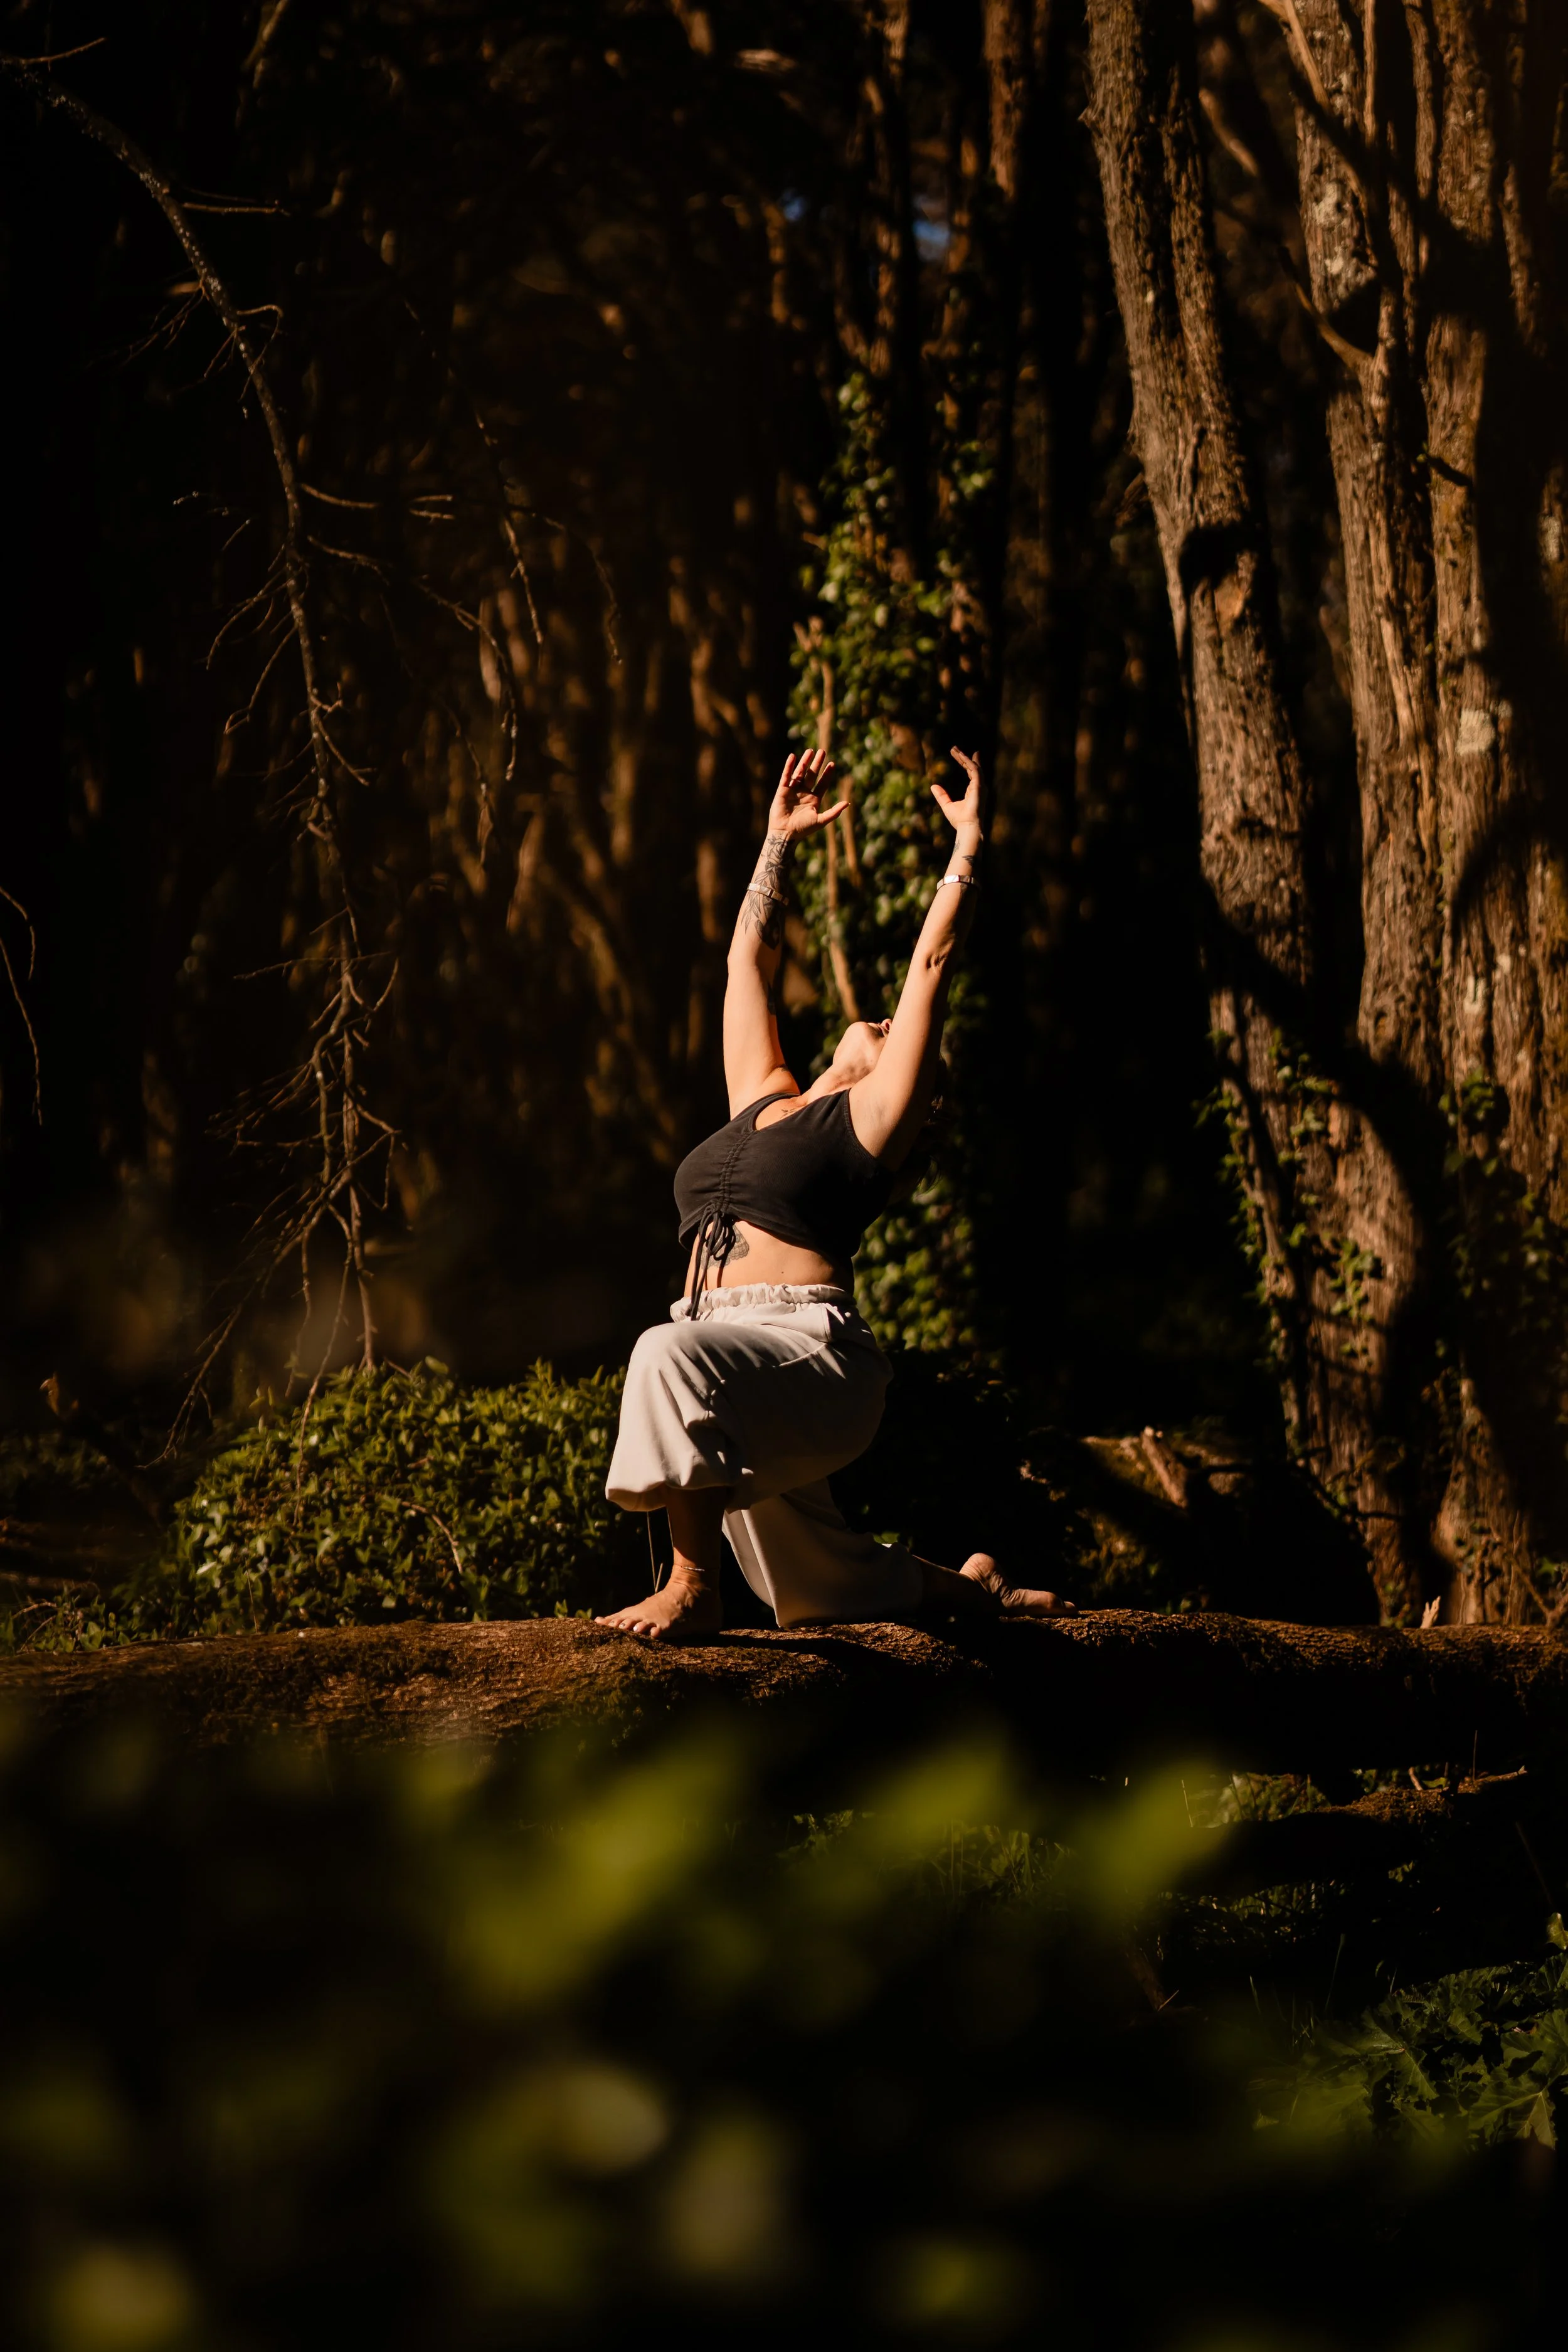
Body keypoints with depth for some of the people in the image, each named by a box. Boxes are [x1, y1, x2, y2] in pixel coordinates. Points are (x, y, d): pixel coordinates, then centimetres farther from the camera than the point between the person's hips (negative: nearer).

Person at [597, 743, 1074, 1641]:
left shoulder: (871, 1118, 5)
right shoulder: (762, 1104, 22)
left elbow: (934, 962, 1)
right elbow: (751, 960, 30)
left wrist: (970, 847, 5)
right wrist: (781, 841, 35)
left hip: (815, 1353, -8)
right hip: (742, 1366, 8)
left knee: (674, 1358, -38)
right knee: (823, 1587, 14)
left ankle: (693, 1588, -32)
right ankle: (965, 1587, 39)